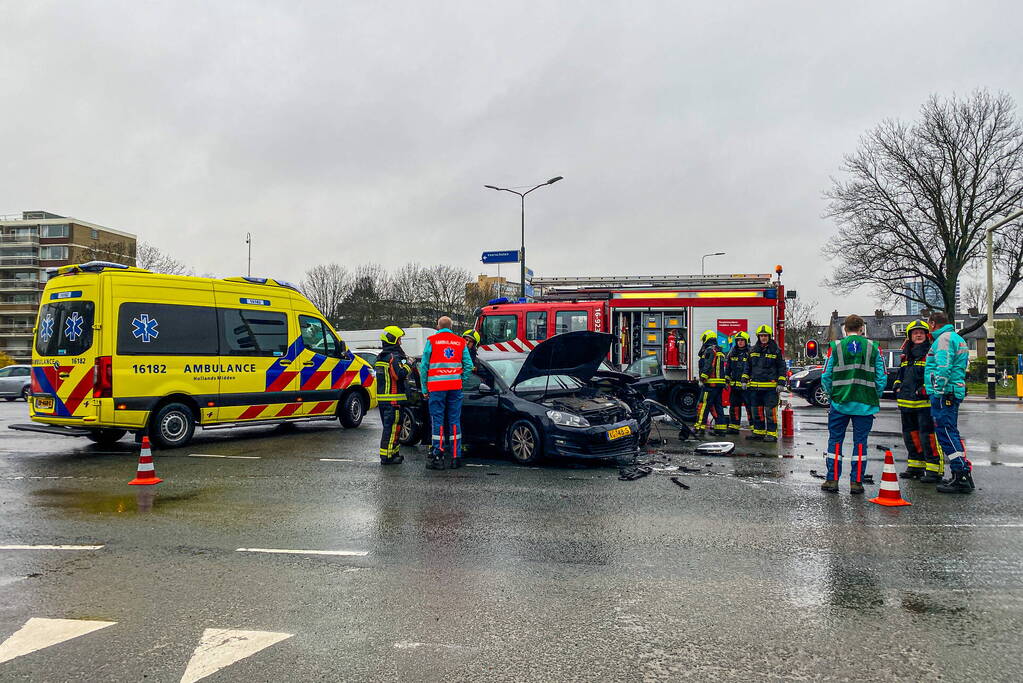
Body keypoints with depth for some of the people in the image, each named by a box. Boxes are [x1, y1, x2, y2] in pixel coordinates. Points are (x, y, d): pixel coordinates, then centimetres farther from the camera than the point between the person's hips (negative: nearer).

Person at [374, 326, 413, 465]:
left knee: (388, 426, 17)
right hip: (393, 398, -10)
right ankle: (386, 456, -6)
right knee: (392, 427, -6)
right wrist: (408, 364, -9)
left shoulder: (380, 357, 17)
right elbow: (401, 373, -27)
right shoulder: (394, 357, -15)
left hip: (381, 397, 10)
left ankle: (393, 452, 25)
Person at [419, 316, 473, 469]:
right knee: (454, 421, 8)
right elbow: (469, 366, 6)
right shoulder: (461, 342, 9)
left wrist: (424, 389, 6)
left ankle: (437, 455, -1)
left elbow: (423, 366, 1)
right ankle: (455, 456, 10)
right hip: (455, 386, 3)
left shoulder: (432, 341, 1)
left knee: (437, 421, 1)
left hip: (437, 386, -3)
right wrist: (462, 382, 13)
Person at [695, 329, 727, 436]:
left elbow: (708, 367, -18)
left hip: (711, 383, -10)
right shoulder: (719, 351, 22)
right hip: (720, 383, 10)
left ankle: (700, 426, -9)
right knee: (717, 405, 11)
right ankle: (721, 427, 10)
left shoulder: (709, 350, -9)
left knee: (703, 404, -8)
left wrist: (702, 379, -18)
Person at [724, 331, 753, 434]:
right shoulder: (732, 353, 14)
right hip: (734, 385, 6)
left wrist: (745, 380, -23)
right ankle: (734, 427, 17)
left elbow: (749, 368, -14)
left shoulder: (750, 353, -4)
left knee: (750, 406, -5)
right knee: (734, 406, 10)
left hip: (746, 386, -6)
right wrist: (726, 380, 12)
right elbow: (727, 368, 16)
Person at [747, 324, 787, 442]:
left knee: (770, 411, -6)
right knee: (757, 410, 10)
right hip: (755, 386, 5)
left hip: (770, 386, -5)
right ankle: (758, 431, 20)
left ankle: (772, 434, -2)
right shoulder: (753, 350, 13)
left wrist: (781, 383, -6)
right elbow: (748, 367, 21)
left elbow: (782, 368, 1)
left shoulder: (776, 351, 0)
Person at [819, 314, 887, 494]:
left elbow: (825, 377, -1)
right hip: (865, 404, 1)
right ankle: (856, 482, 10)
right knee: (860, 442, 8)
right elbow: (882, 377, 2)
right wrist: (875, 397, 15)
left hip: (840, 402, -1)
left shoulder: (835, 347, -1)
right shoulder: (873, 348, 2)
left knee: (835, 440, 7)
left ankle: (832, 480, 8)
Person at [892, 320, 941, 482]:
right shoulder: (906, 355, 17)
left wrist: (926, 388, -20)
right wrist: (897, 384, 12)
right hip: (907, 402, 8)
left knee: (928, 435, -10)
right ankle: (916, 467, 27)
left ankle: (934, 470, -3)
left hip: (925, 403, -8)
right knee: (910, 434, 15)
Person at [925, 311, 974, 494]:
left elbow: (944, 368, -20)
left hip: (943, 395, -10)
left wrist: (939, 391, -19)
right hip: (954, 392, 10)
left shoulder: (944, 338, -10)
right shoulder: (956, 338, 23)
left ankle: (961, 477, -11)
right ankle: (963, 474, 21)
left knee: (946, 434, -10)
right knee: (950, 434, 16)